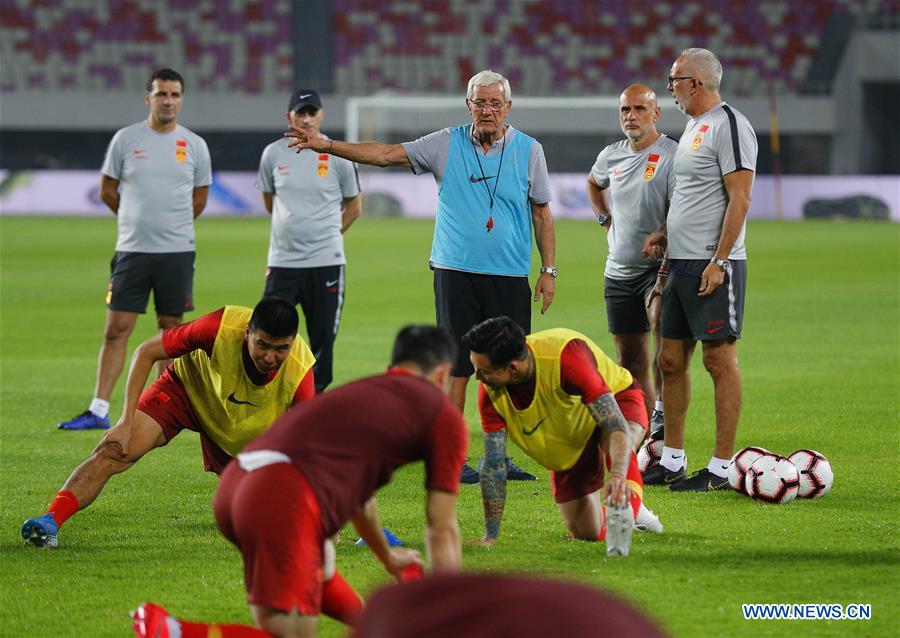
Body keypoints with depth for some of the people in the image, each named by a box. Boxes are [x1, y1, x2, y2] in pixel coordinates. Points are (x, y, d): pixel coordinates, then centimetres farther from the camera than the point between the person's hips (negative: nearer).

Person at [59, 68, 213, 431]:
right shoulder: (126, 139, 1)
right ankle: (98, 411, -2)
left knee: (171, 329, 5)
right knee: (116, 329, -3)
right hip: (132, 250, 0)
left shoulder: (194, 145, 3)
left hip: (177, 251, 0)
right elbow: (108, 190, 11)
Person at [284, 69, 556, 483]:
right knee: (456, 367, -3)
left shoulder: (528, 150, 5)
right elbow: (385, 154, 1)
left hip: (510, 277, 1)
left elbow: (542, 214, 10)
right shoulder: (446, 145, 3)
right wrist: (327, 145, -7)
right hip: (455, 272, -1)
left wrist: (548, 270, 5)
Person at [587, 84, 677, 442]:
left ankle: (662, 412, -32)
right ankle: (646, 433, 20)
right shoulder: (611, 156, 11)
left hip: (658, 265, -7)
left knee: (659, 320, -35)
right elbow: (594, 183, 35)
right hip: (618, 271, 7)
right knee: (630, 361, 9)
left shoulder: (671, 155, -9)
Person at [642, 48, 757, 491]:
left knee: (720, 360, -5)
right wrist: (667, 233, 14)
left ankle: (721, 468, -3)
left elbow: (738, 200, -17)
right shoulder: (694, 126, 18)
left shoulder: (728, 126, -12)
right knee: (671, 360, 10)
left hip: (714, 266, -10)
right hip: (682, 264, 10)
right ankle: (672, 462, 17)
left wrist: (718, 263, -21)